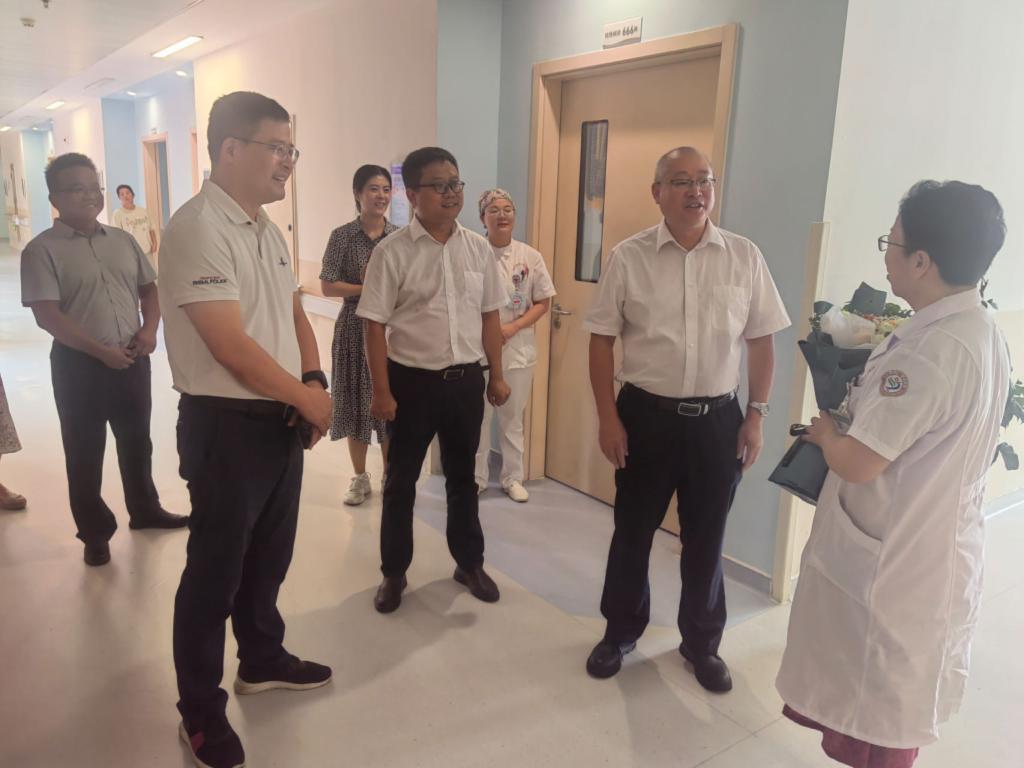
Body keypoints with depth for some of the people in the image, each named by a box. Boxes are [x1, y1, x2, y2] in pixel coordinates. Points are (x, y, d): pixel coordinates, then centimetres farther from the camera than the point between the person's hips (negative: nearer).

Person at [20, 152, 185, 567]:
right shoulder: (42, 249, -9)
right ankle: (95, 533, 22)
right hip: (78, 365, -5)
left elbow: (149, 287, 14)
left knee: (137, 441, 18)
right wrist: (101, 351, -20)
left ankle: (144, 509, 37)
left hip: (133, 359, 5)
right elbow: (47, 315, -15)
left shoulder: (122, 240, 7)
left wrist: (150, 329, -4)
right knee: (84, 452, 7)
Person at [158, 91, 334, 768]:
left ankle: (263, 659, 43)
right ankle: (200, 709, 26)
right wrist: (307, 397, -12)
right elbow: (231, 345, -23)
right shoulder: (198, 227, -18)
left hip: (283, 419, 8)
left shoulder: (269, 230, 10)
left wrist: (313, 380, -3)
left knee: (269, 555, 22)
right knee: (216, 570, 7)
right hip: (226, 425, -8)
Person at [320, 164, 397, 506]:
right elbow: (327, 286, -6)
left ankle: (390, 474, 21)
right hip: (354, 328, -1)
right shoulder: (343, 236, -3)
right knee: (356, 400, 5)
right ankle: (360, 477, 20)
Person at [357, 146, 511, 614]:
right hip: (411, 381, -3)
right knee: (400, 481, 12)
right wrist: (382, 392, -11)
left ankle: (469, 563, 37)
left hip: (465, 380, 3)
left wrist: (496, 375, 8)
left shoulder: (478, 248, 2)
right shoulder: (392, 252, -10)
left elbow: (489, 316, 8)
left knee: (462, 476, 18)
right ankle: (394, 572, 30)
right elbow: (375, 325, -9)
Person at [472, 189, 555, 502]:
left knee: (512, 418, 12)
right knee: (478, 417, 7)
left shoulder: (530, 257, 1)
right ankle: (476, 478, 24)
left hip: (517, 349, 2)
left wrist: (513, 327, -11)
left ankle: (512, 478, 27)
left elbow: (543, 302, 3)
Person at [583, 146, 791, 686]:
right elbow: (601, 340, -3)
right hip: (645, 415, -1)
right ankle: (620, 632, 36)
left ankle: (702, 644, 36)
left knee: (706, 539, 14)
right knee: (633, 531, 13)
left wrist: (756, 415, 0)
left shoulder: (745, 257, 0)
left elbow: (761, 342, 4)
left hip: (718, 418, 1)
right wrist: (608, 417, -7)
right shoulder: (628, 257, -5)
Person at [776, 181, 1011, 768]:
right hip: (935, 549, 9)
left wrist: (826, 432, -6)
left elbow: (857, 463, -26)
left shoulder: (930, 351, -29)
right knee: (894, 705, 27)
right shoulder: (984, 332, 3)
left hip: (892, 560, -9)